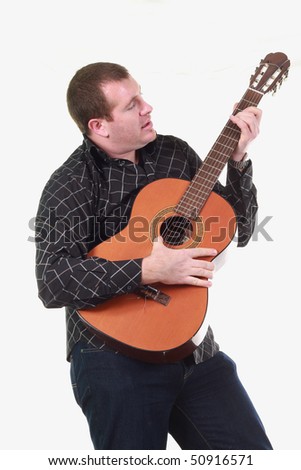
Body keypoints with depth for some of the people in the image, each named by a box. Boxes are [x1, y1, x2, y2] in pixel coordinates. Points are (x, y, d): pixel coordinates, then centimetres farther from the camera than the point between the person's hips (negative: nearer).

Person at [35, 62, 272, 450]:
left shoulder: (175, 153, 10)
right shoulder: (69, 186, -6)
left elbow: (236, 230, 11)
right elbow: (53, 281, -20)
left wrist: (237, 158, -2)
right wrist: (149, 270, -25)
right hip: (113, 355, -5)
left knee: (253, 456, 2)